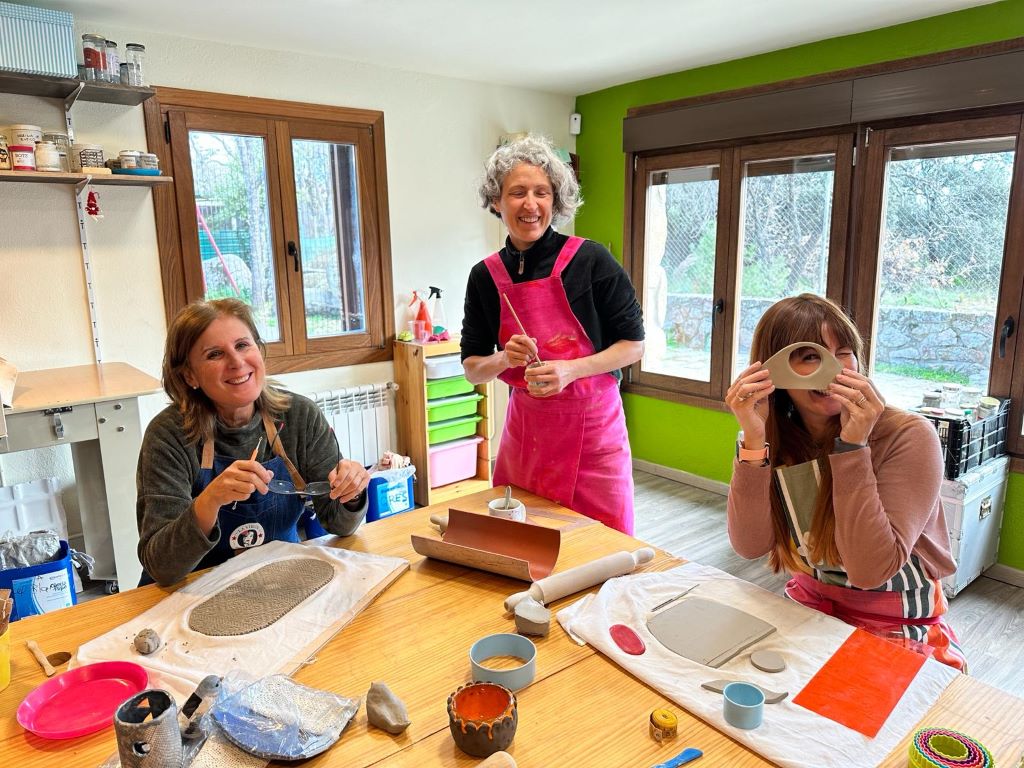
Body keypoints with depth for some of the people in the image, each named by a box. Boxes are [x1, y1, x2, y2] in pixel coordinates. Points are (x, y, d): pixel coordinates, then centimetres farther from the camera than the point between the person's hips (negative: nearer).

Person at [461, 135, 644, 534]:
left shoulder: (590, 260, -10)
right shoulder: (485, 276, 0)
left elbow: (634, 345, -5)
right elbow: (472, 368, 7)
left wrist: (571, 370, -19)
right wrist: (504, 359, -14)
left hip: (592, 425, -2)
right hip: (525, 425, 3)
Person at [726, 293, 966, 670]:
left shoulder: (909, 437, -19)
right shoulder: (777, 437, -7)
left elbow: (870, 570, -24)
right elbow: (750, 546, -17)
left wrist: (853, 445, -29)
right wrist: (754, 440, -26)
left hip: (897, 630, -3)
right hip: (808, 607, 3)